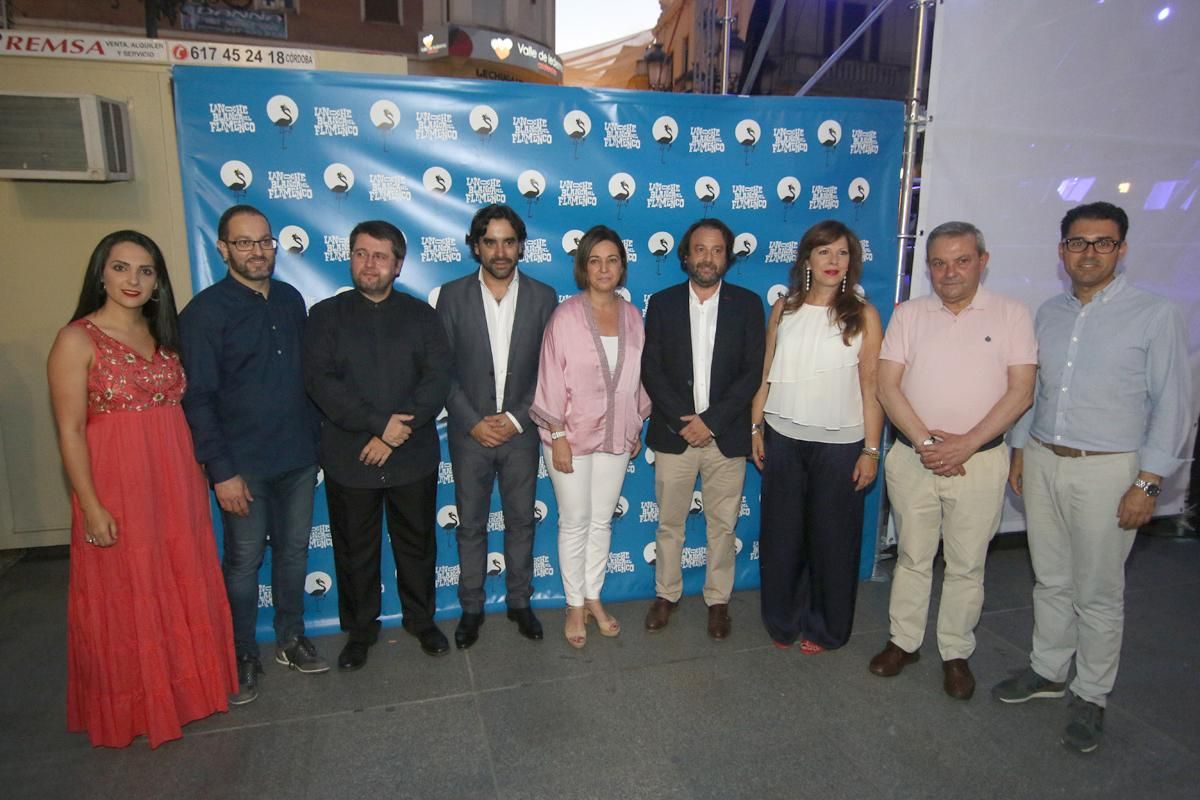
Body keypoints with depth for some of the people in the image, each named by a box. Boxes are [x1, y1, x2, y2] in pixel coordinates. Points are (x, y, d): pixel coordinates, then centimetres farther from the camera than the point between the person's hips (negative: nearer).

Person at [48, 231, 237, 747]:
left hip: (177, 485, 5)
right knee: (126, 601, 9)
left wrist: (197, 473, 6)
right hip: (117, 488, -5)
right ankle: (133, 709, 29)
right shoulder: (77, 340, -10)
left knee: (182, 592, 15)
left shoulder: (162, 336, 8)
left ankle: (182, 686, 35)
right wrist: (92, 507, -15)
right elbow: (70, 431, -12)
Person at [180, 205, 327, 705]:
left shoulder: (291, 299, 5)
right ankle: (243, 655, 27)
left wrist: (315, 438, 9)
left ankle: (291, 639, 33)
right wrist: (221, 471, -14)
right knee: (244, 561, 8)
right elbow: (198, 399, -11)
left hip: (299, 457, 5)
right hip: (243, 466, -4)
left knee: (293, 552, 15)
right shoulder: (204, 312, -10)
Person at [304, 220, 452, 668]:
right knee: (355, 550, 12)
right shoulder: (326, 315, 3)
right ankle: (359, 630, 32)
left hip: (413, 458, 1)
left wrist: (395, 435, -15)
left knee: (417, 544, 14)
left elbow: (438, 378, -6)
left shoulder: (421, 315, 5)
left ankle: (421, 620, 34)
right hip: (349, 459, 0)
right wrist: (378, 424, -19)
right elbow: (319, 380, -10)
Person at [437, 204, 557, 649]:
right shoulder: (453, 295, -3)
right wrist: (474, 422, -11)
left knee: (521, 522, 13)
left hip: (520, 431, 1)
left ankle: (519, 601, 31)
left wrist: (517, 419, -10)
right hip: (469, 433, 0)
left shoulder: (542, 296, -2)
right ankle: (471, 608, 28)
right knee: (470, 525, 11)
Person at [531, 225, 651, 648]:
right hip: (572, 436, -4)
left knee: (602, 521, 14)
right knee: (575, 523, 8)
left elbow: (638, 376, 8)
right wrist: (557, 436, -13)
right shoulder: (566, 315, -10)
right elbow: (551, 379, -11)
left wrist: (637, 428, 10)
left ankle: (593, 598, 31)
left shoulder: (632, 316, 2)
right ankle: (574, 606, 24)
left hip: (616, 436, 4)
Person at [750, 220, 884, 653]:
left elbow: (871, 388, -5)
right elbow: (767, 374, 7)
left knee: (832, 539, 8)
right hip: (783, 438, 2)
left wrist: (871, 450, -6)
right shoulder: (783, 308, 4)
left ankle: (825, 628, 29)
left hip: (839, 444, -2)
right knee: (781, 535, 10)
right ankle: (782, 621, 30)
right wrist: (756, 428, 5)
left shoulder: (863, 315, -4)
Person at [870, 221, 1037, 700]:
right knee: (912, 556, 13)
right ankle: (904, 642, 27)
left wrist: (967, 443, -14)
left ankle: (956, 653, 25)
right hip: (912, 458, 1)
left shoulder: (1011, 315, 0)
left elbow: (1021, 391, -5)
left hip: (980, 460, -1)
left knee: (966, 565, 9)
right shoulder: (908, 315, 4)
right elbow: (887, 386, -2)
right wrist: (926, 441, -13)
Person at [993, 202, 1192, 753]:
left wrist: (1148, 482, -12)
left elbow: (1172, 404, -7)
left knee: (1098, 594, 7)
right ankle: (1048, 670, 34)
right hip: (1042, 461, 5)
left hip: (1107, 470, -4)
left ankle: (1091, 696, 25)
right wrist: (1020, 450, 12)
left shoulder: (1155, 315, -7)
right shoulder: (1048, 313, 8)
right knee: (1050, 580, 16)